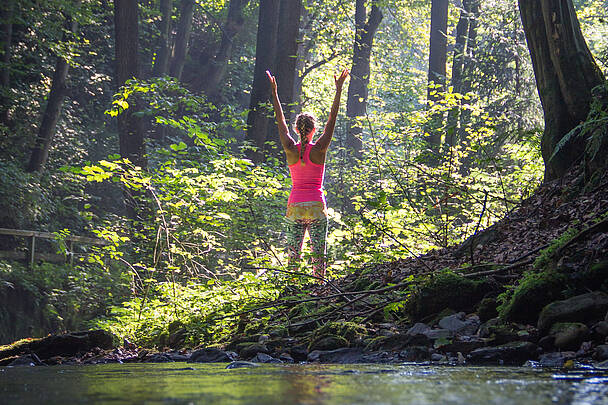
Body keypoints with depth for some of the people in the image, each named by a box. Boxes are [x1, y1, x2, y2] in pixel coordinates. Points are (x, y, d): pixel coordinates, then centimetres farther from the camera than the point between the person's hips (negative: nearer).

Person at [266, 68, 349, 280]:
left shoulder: (290, 150, -1)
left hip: (294, 206, 2)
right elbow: (332, 120, -2)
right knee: (318, 252, 0)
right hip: (316, 206, -2)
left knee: (293, 252, 3)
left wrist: (274, 92, 13)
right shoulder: (319, 149, -6)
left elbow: (281, 122, 7)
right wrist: (338, 90, 1)